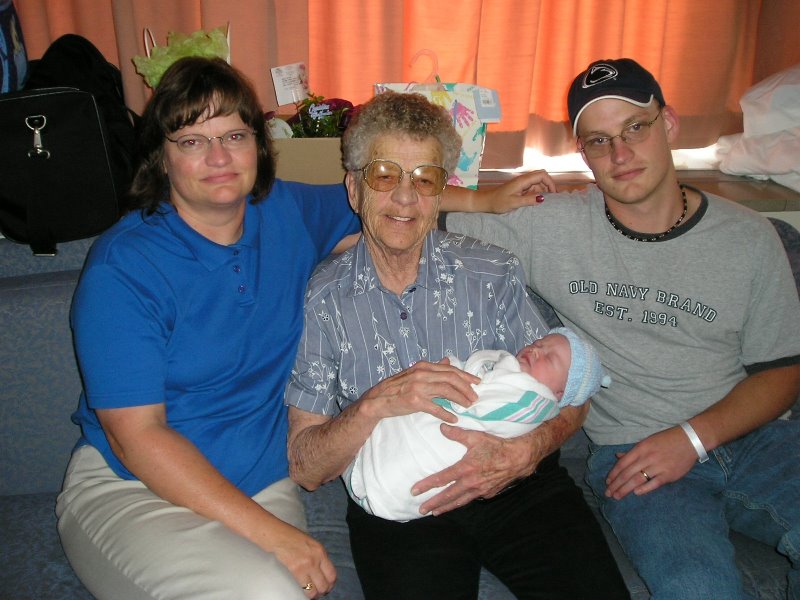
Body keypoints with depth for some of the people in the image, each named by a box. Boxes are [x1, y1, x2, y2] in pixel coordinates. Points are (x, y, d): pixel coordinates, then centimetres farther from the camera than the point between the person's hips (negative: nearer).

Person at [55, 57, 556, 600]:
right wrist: (270, 533, -22)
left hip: (263, 483, 4)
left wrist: (488, 200, 8)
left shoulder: (288, 212, 2)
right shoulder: (123, 266, -14)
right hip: (130, 489, -3)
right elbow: (136, 436, -16)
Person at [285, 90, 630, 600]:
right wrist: (376, 404, -22)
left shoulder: (494, 273, 2)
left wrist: (525, 454, -17)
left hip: (517, 486, 2)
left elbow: (567, 395, 3)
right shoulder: (322, 300, -1)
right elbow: (305, 467, -4)